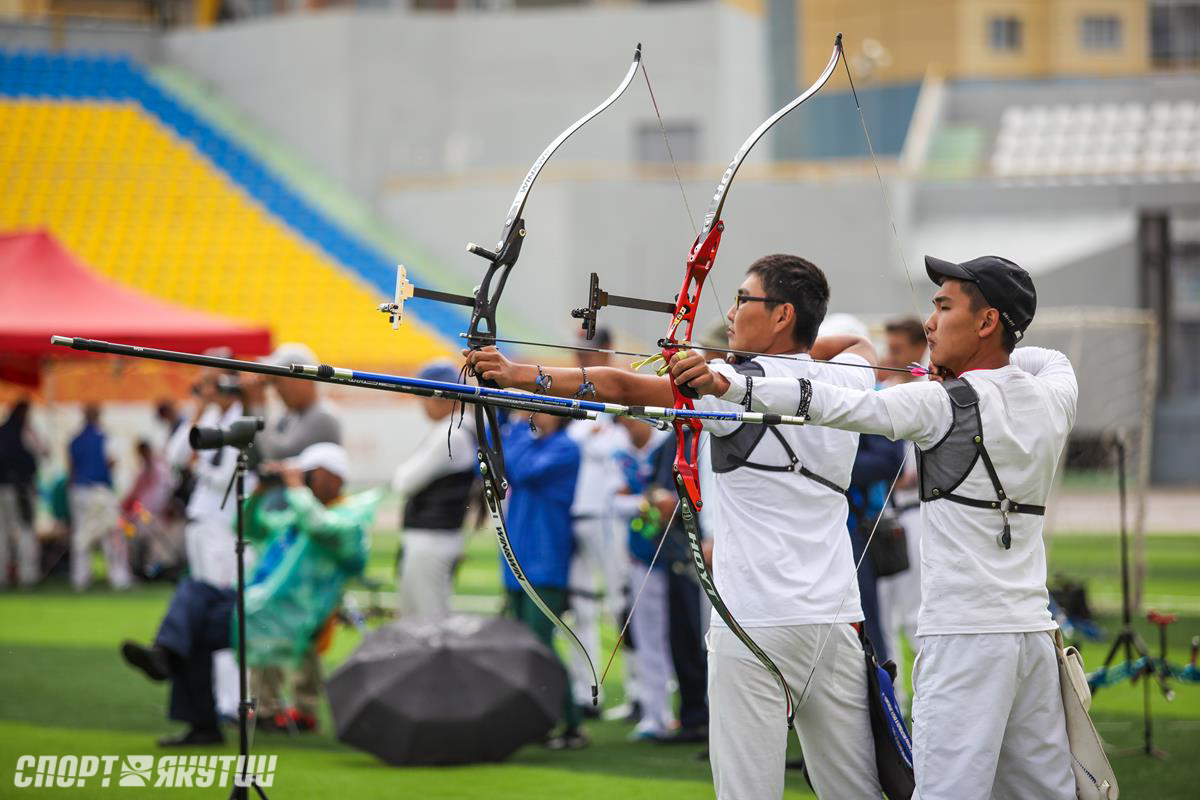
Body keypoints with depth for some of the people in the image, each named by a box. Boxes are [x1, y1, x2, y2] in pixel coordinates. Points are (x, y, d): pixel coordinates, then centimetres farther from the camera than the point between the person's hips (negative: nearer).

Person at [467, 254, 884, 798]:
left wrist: (517, 375, -14)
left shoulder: (744, 385, -8)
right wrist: (799, 348, 25)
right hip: (838, 620, 7)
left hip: (757, 624, -6)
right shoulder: (846, 382, 10)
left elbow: (624, 388, -14)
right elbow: (861, 345, 36)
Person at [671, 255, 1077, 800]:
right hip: (1034, 629, 8)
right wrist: (965, 368, 21)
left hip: (964, 637, -7)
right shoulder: (1052, 397, 10)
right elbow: (1049, 359, 34)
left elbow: (839, 406, -19)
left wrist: (726, 385, -22)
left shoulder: (947, 404, -10)